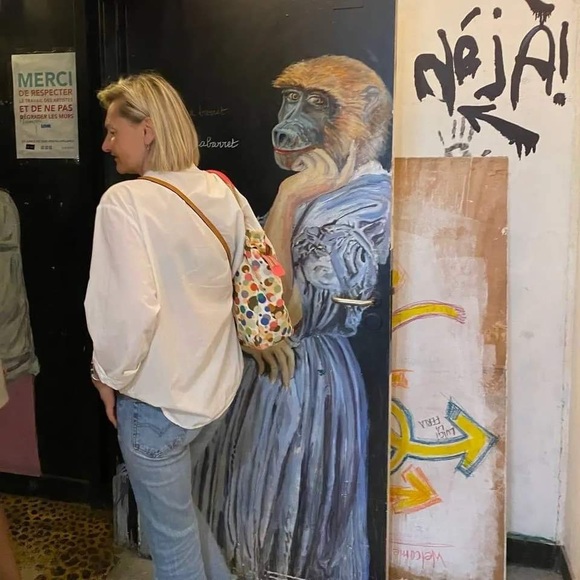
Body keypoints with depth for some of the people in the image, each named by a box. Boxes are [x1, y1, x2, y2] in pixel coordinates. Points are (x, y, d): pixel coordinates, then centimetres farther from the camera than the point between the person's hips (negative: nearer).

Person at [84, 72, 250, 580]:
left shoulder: (126, 200, -20)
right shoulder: (222, 191, 0)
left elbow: (130, 309, -28)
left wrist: (111, 376, -9)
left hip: (157, 397, -7)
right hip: (216, 385, 7)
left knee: (172, 535, 15)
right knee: (178, 504, 30)